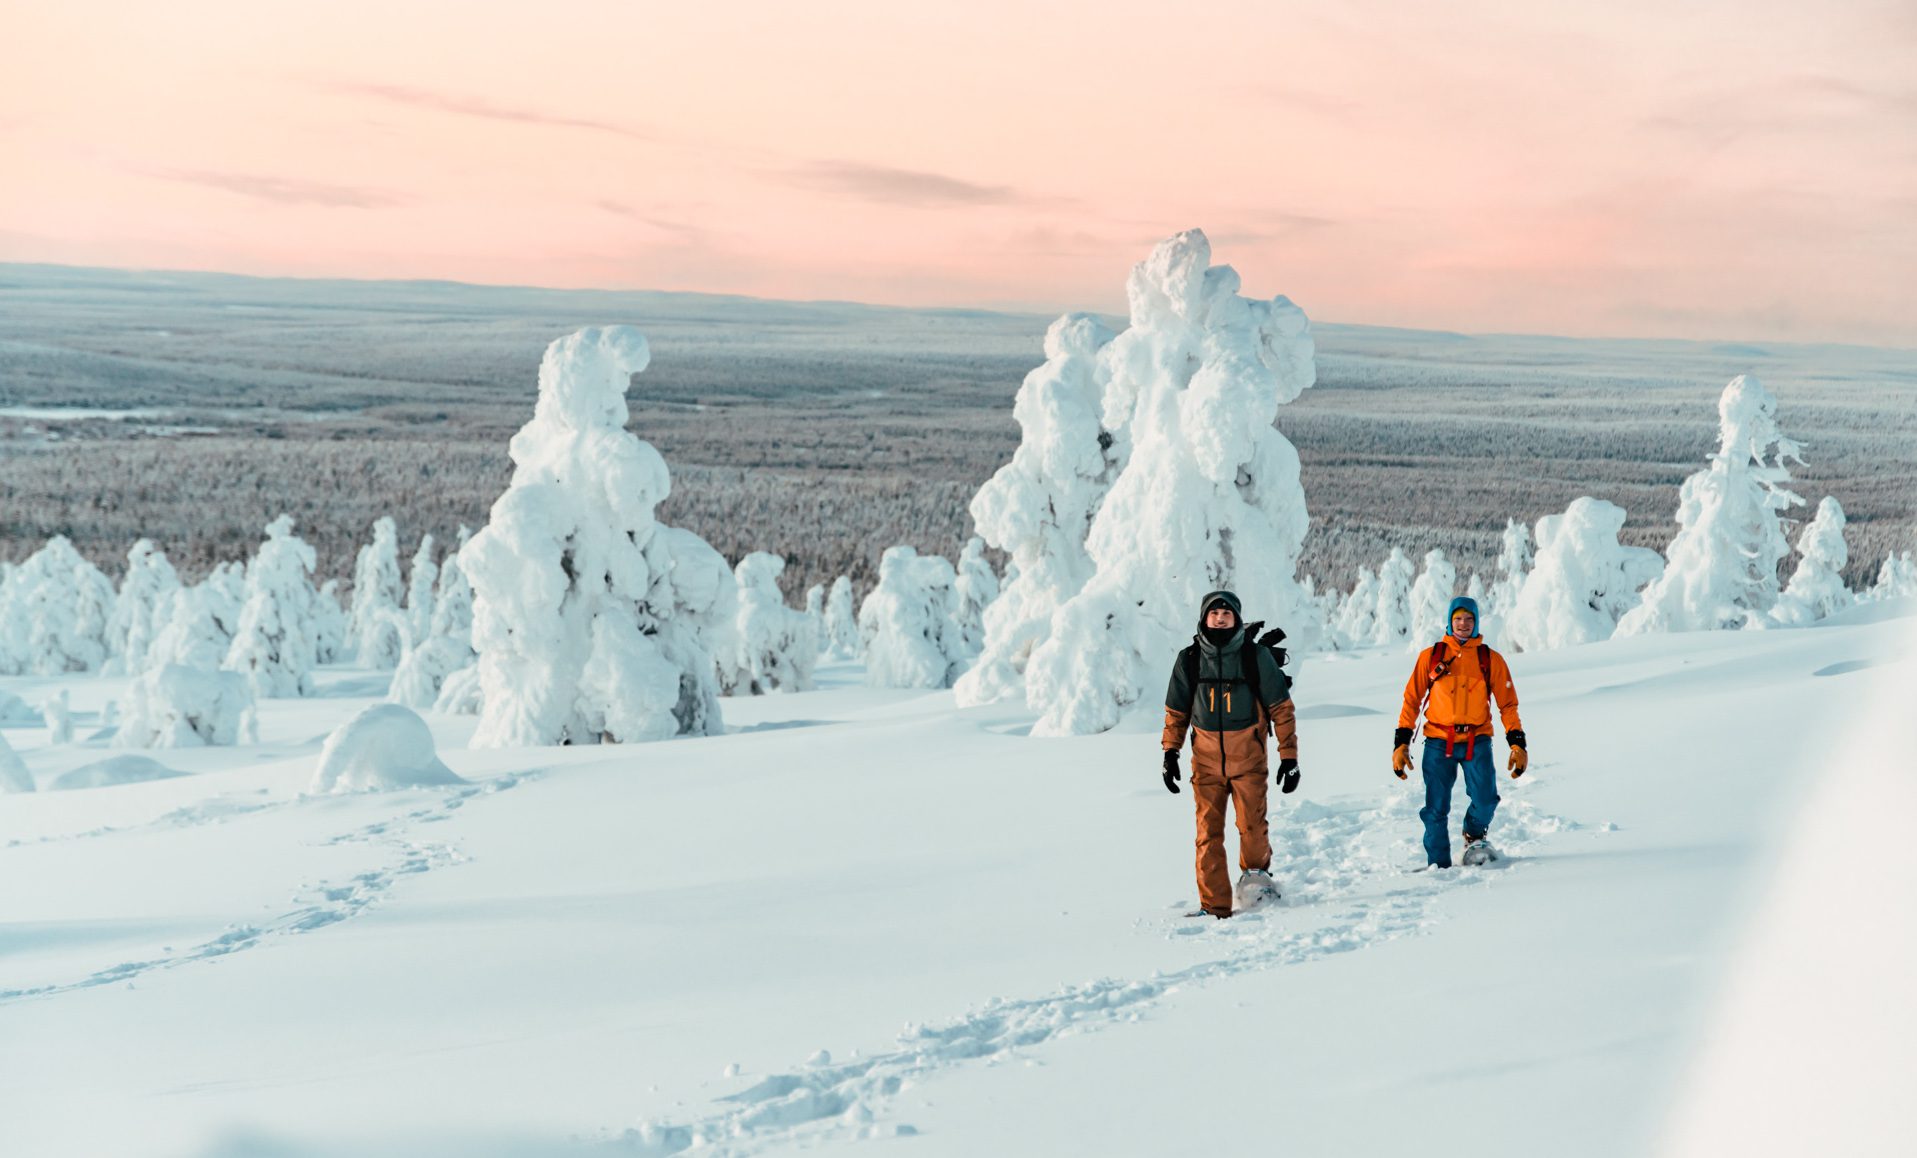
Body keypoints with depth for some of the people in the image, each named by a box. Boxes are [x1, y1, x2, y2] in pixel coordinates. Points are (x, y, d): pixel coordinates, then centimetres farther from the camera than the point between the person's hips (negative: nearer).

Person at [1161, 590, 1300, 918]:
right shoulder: (1189, 660, 4)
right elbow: (1176, 711, 14)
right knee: (1208, 832, -4)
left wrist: (1289, 756, -1)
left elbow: (1281, 708, 3)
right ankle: (1214, 905, 1)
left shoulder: (1256, 656, -2)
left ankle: (1256, 873, 18)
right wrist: (1170, 753, 6)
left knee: (1252, 826, -11)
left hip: (1248, 758, -2)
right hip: (1206, 759, 2)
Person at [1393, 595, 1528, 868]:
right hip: (1438, 742, 0)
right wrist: (1401, 743, 2)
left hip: (1477, 740, 0)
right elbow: (1411, 699, 8)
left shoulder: (1491, 659, 7)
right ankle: (1439, 865, 12)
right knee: (1436, 809, -2)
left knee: (1485, 799, -14)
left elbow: (1508, 705, 10)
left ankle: (1474, 837, 18)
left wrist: (1517, 743, 0)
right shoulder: (1431, 656, 7)